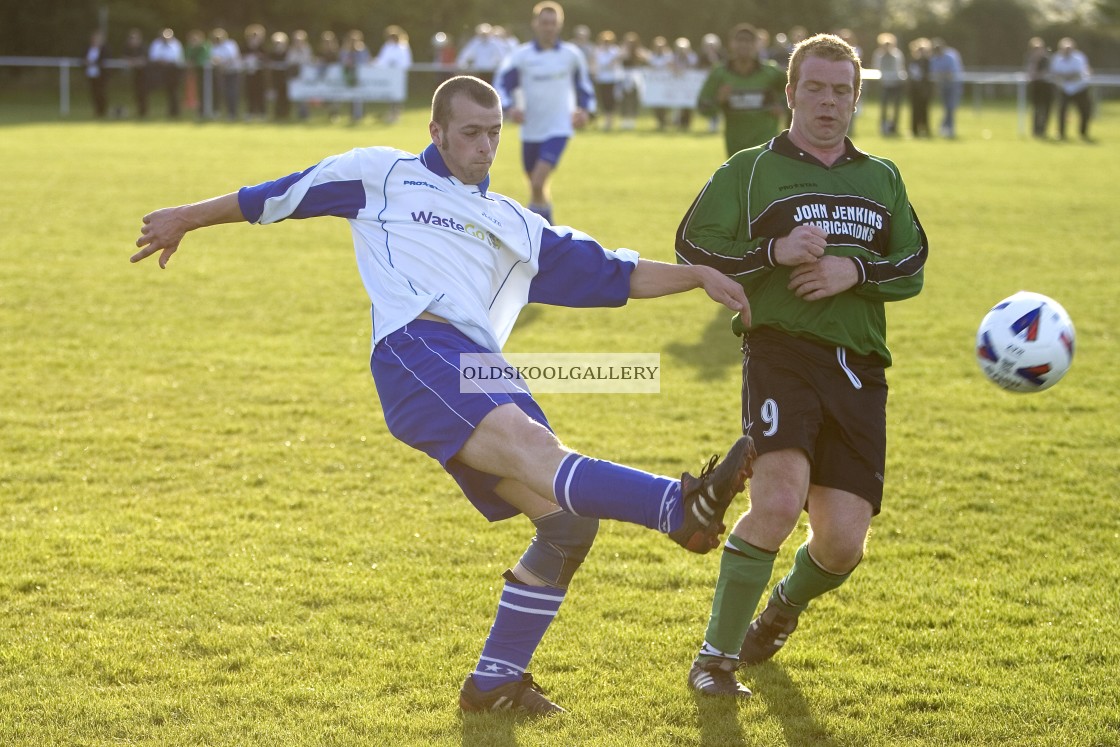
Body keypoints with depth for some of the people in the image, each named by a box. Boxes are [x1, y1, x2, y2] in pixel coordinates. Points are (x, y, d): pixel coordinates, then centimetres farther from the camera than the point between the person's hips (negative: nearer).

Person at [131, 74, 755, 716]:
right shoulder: (384, 175, 20)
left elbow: (615, 275, 29)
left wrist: (698, 276, 17)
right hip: (415, 350, -6)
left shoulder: (519, 228, 31)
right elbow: (280, 197, 26)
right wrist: (187, 219, 28)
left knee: (569, 521, -7)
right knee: (528, 442, -31)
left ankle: (495, 681, 4)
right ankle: (680, 507, -55)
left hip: (485, 374, 7)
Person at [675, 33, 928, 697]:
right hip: (781, 351, -4)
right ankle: (717, 656, -13)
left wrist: (857, 271, -5)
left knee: (844, 545, -3)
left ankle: (786, 604, 34)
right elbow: (693, 249, 2)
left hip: (859, 370, 4)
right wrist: (773, 252, -12)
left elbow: (912, 268, 15)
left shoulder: (882, 178, 20)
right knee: (779, 500, -27)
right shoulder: (750, 171, 8)